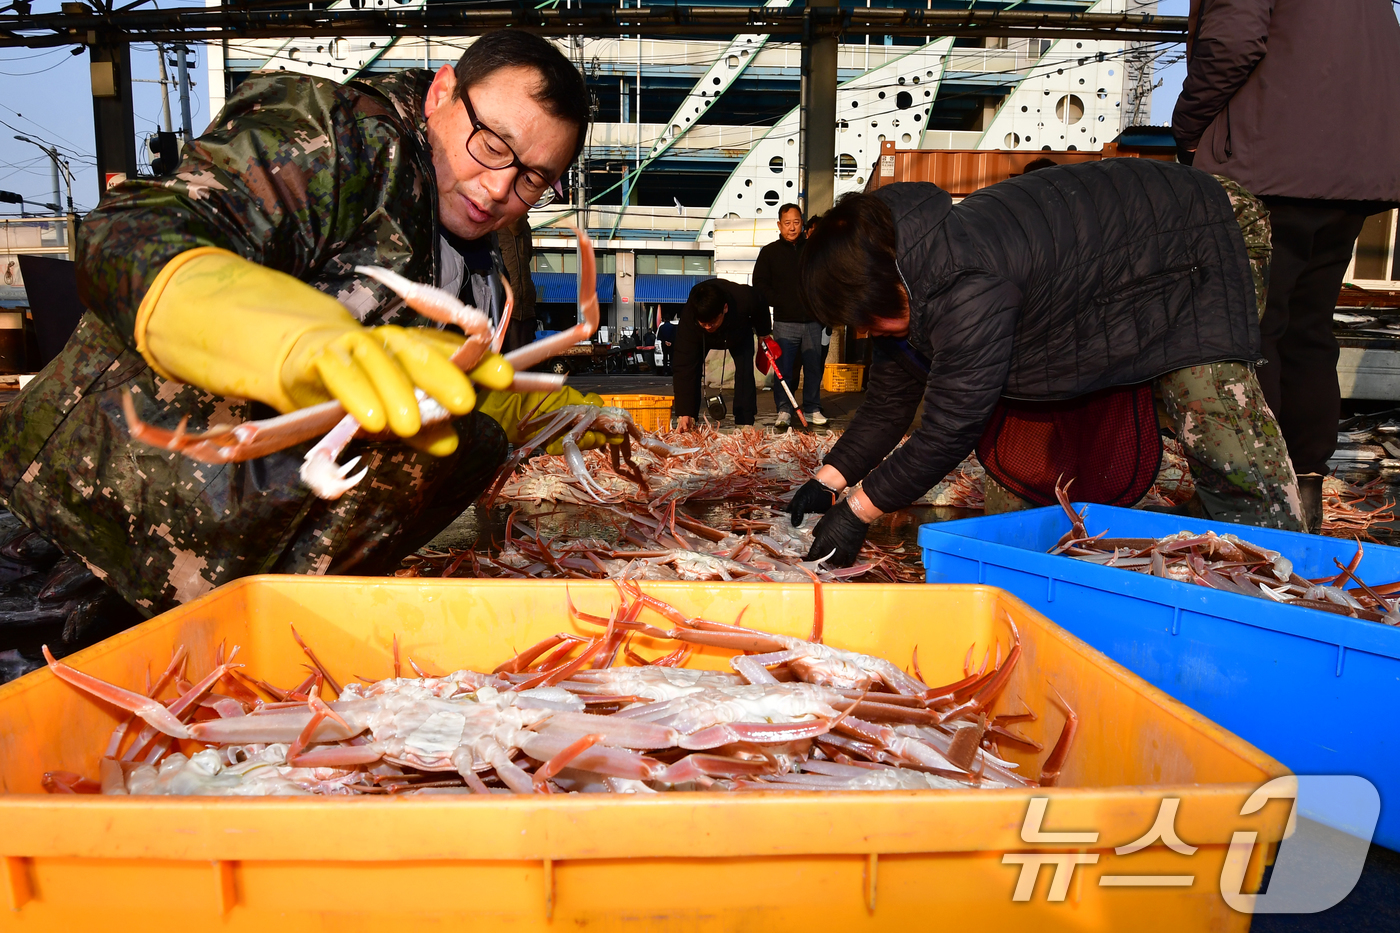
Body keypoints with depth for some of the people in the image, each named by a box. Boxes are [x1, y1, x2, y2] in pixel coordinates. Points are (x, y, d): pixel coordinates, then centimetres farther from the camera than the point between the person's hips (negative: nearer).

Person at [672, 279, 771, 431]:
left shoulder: (745, 298, -44)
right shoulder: (688, 317, -45)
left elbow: (761, 307, -15)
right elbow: (683, 367, -45)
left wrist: (764, 333, 3)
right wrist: (684, 414, -49)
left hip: (739, 333, 1)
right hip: (699, 338, 0)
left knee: (745, 372, -17)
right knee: (690, 370, -18)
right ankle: (688, 425, -8)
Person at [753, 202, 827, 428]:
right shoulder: (770, 252, 4)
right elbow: (759, 283, 3)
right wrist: (778, 302, -8)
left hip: (812, 321, 2)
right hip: (785, 322, -2)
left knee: (814, 367, 6)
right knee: (784, 368, -3)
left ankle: (812, 409, 16)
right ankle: (784, 411, 5)